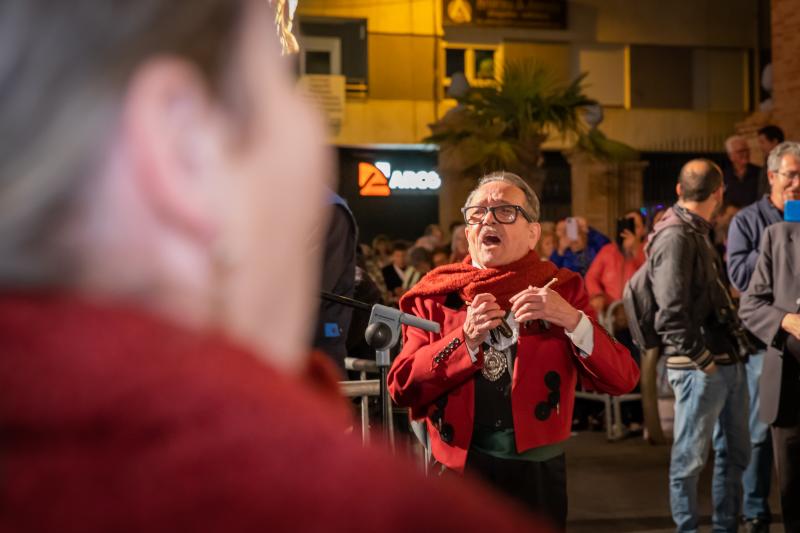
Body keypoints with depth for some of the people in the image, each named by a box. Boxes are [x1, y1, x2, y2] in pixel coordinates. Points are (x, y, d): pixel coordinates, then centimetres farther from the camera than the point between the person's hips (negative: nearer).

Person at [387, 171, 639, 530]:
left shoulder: (562, 289, 2)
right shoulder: (437, 294, 3)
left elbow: (622, 379, -5)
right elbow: (402, 387, -6)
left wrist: (572, 320, -19)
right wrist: (466, 339, -17)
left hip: (537, 473, 0)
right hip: (459, 470, 0)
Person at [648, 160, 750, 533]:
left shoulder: (696, 233, 15)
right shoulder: (675, 237, -16)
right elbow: (672, 314, -22)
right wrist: (703, 360, -17)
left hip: (727, 362, 10)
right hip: (699, 369, -10)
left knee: (734, 452, 17)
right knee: (690, 457, 3)